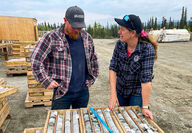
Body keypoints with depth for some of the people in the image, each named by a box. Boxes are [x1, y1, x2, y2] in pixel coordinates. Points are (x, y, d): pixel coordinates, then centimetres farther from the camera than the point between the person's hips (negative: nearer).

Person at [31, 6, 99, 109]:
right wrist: (46, 81, -11)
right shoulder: (52, 37, -10)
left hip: (83, 91, 4)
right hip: (61, 92, -3)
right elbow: (35, 60, -9)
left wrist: (91, 79, 11)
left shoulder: (87, 38, 4)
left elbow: (93, 60, 16)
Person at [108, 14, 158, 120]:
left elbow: (146, 79, -27)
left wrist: (145, 107, -25)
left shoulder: (147, 49, -25)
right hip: (120, 90, 4)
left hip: (137, 93, -4)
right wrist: (113, 94, -19)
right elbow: (113, 68, -13)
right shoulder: (120, 44, -12)